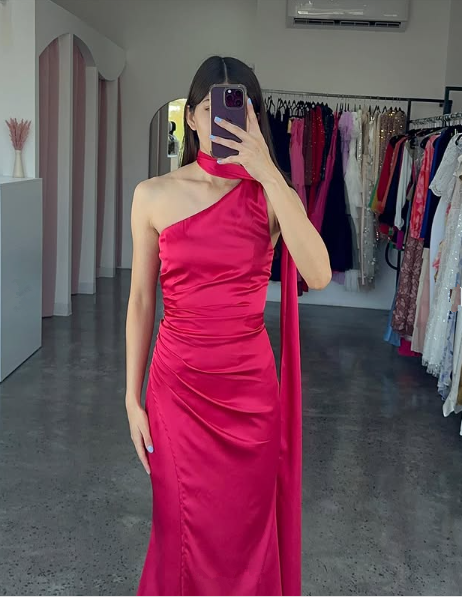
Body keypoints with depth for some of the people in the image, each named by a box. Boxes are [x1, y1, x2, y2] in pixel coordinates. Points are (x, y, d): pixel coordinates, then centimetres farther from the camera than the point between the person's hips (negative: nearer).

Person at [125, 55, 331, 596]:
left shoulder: (271, 194, -4)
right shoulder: (154, 195, -3)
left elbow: (318, 275, -22)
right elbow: (141, 301, 1)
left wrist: (267, 172, -24)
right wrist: (133, 399, 1)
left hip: (250, 384, 0)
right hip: (178, 383, 0)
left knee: (246, 527, 15)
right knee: (184, 525, 14)